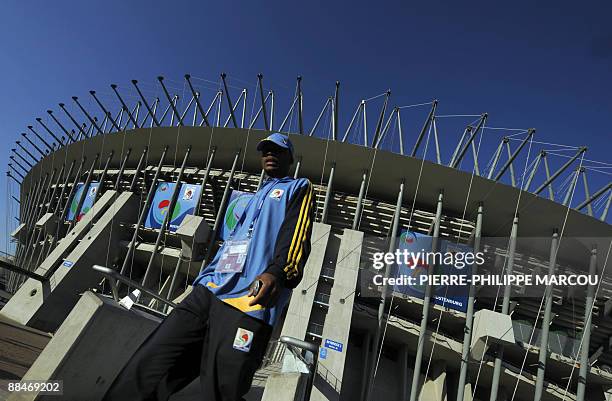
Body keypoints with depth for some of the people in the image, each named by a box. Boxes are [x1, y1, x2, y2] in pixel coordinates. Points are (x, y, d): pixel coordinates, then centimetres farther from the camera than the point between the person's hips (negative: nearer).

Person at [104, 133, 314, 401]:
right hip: (207, 291, 7)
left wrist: (278, 272, -24)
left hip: (249, 302, -6)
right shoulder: (256, 197, 34)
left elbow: (297, 234, -6)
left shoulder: (299, 188, 13)